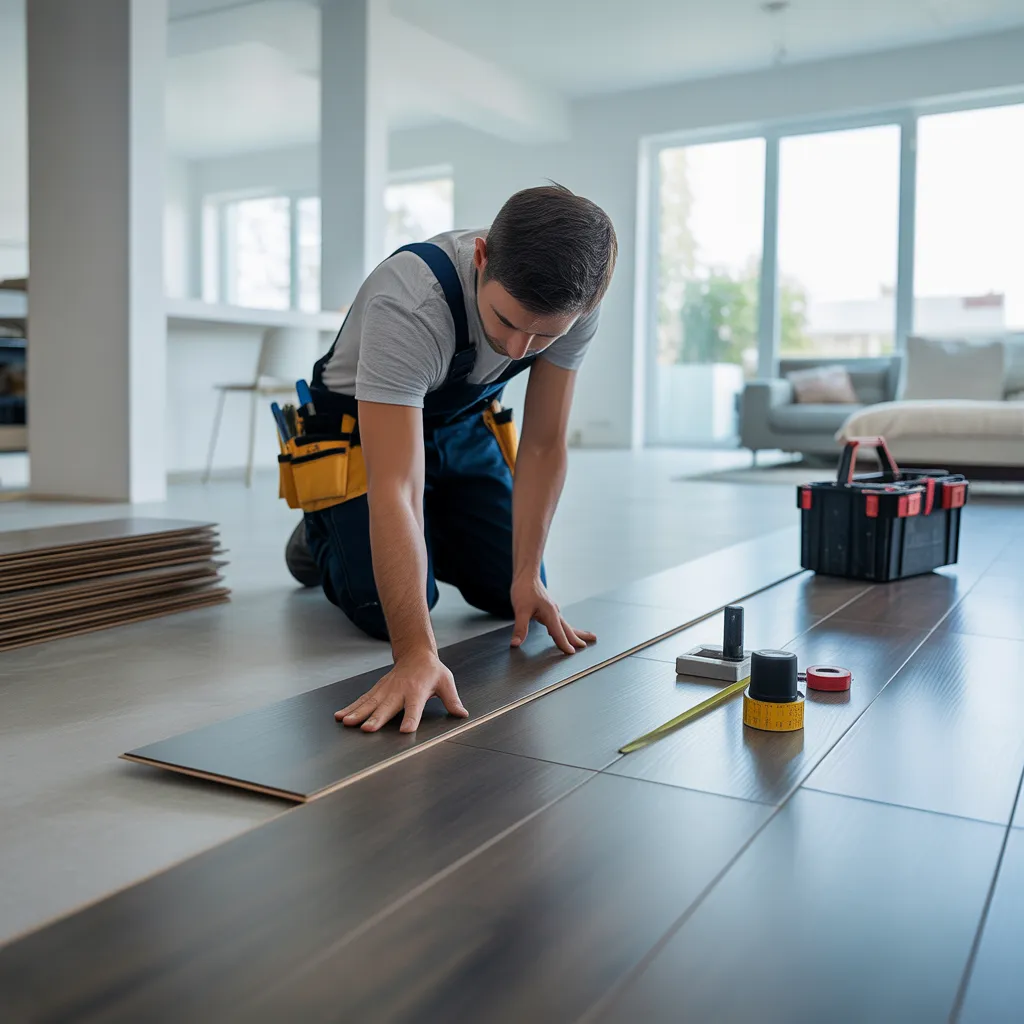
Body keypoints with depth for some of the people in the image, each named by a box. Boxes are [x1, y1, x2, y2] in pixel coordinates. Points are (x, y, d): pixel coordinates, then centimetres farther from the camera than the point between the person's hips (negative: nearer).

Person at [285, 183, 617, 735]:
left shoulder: (575, 300, -25)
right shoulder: (409, 305, -42)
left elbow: (543, 446, -16)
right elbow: (395, 488, -46)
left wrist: (528, 577, -20)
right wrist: (416, 653, -52)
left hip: (462, 425, 5)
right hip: (361, 431, -4)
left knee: (509, 594, -2)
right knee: (389, 611, -16)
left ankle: (425, 540, 28)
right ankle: (323, 534, 16)